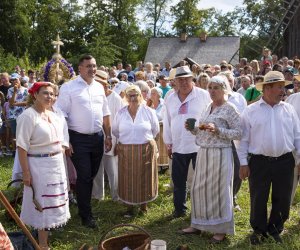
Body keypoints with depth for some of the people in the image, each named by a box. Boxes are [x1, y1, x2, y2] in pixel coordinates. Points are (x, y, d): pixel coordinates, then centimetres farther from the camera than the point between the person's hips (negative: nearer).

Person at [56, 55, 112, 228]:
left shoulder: (99, 87, 9)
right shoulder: (69, 87, -8)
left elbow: (105, 114, 14)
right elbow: (61, 116, -10)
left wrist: (108, 136, 10)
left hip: (98, 137, 5)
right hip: (79, 139, -5)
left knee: (91, 175, 14)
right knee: (84, 176, 0)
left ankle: (84, 205, 33)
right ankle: (86, 215, 14)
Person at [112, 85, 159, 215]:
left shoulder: (149, 112, -2)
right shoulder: (120, 113, 2)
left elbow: (155, 130, 9)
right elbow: (115, 130, 13)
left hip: (145, 150, -1)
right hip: (126, 151, 1)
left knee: (144, 177, 7)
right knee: (128, 178, 4)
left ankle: (144, 203, 24)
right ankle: (129, 205, 16)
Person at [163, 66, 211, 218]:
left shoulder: (203, 96, -5)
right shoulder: (170, 99, 8)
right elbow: (167, 122, 12)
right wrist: (168, 143, 11)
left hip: (200, 146, -3)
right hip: (178, 146, 4)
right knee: (178, 180, 11)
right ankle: (179, 209, 26)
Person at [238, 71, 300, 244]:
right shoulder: (251, 111, -2)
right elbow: (244, 139, -1)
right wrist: (243, 163, -3)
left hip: (285, 162, 3)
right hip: (259, 162, -2)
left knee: (282, 200, 12)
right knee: (258, 200, 8)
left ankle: (275, 229, 35)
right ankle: (259, 230, 29)